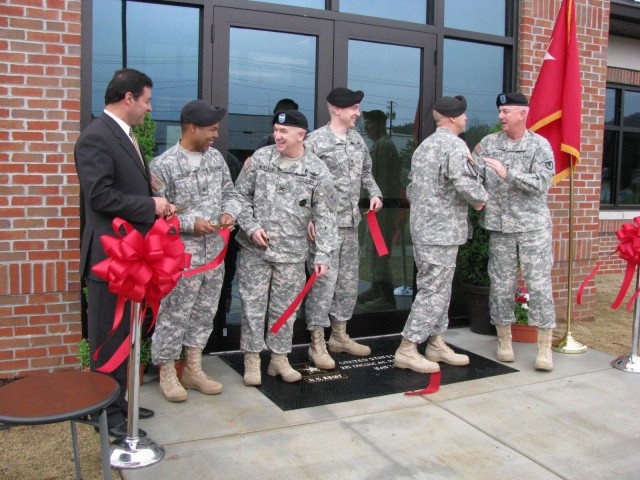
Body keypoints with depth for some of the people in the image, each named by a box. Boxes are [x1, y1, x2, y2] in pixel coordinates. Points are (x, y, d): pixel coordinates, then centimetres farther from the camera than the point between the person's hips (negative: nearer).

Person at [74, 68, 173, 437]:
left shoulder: (125, 136, 15)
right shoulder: (96, 138, -15)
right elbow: (99, 196, -23)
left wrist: (157, 205, 5)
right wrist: (151, 206, -15)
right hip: (111, 255, -10)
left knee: (124, 333, 18)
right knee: (109, 337, 2)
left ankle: (118, 401, 32)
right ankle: (107, 413, 17)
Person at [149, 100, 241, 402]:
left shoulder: (216, 157, 8)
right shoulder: (164, 165, -11)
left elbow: (230, 193, 17)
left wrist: (229, 212, -4)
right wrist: (190, 223, -20)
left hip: (214, 251, 7)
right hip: (180, 255, -6)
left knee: (204, 313, 14)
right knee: (174, 315, 2)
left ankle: (192, 369, 28)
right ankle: (167, 373, 20)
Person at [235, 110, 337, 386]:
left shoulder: (317, 171, -3)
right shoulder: (260, 158, -1)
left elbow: (324, 216, -1)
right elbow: (240, 195, 6)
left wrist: (322, 255, -7)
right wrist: (251, 227, -9)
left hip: (292, 252, 0)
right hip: (254, 249, 0)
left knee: (284, 308, 9)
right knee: (253, 304, 5)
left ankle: (279, 358, 25)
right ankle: (252, 359, 19)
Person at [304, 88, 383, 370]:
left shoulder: (358, 140, 12)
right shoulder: (316, 140, -9)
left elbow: (366, 172, 24)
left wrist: (375, 193, 5)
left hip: (351, 222, 7)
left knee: (348, 281, 13)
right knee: (323, 281, -5)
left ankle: (339, 336, 28)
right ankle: (317, 343, 7)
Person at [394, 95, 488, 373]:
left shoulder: (424, 146, 16)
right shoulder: (454, 145, -13)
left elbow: (411, 189, 20)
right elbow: (465, 183, -24)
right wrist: (481, 199, -5)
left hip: (422, 227, 10)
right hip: (442, 231, -10)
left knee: (439, 288, 16)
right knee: (433, 291, -5)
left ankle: (436, 344, 24)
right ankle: (406, 350, -1)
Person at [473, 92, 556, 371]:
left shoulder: (540, 145, -2)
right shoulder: (489, 143, 6)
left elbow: (541, 183, -14)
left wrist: (508, 173, -22)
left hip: (533, 225, -2)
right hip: (500, 225, 2)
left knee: (540, 284, -2)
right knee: (501, 284, 6)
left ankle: (545, 348, 7)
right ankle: (504, 340, 21)